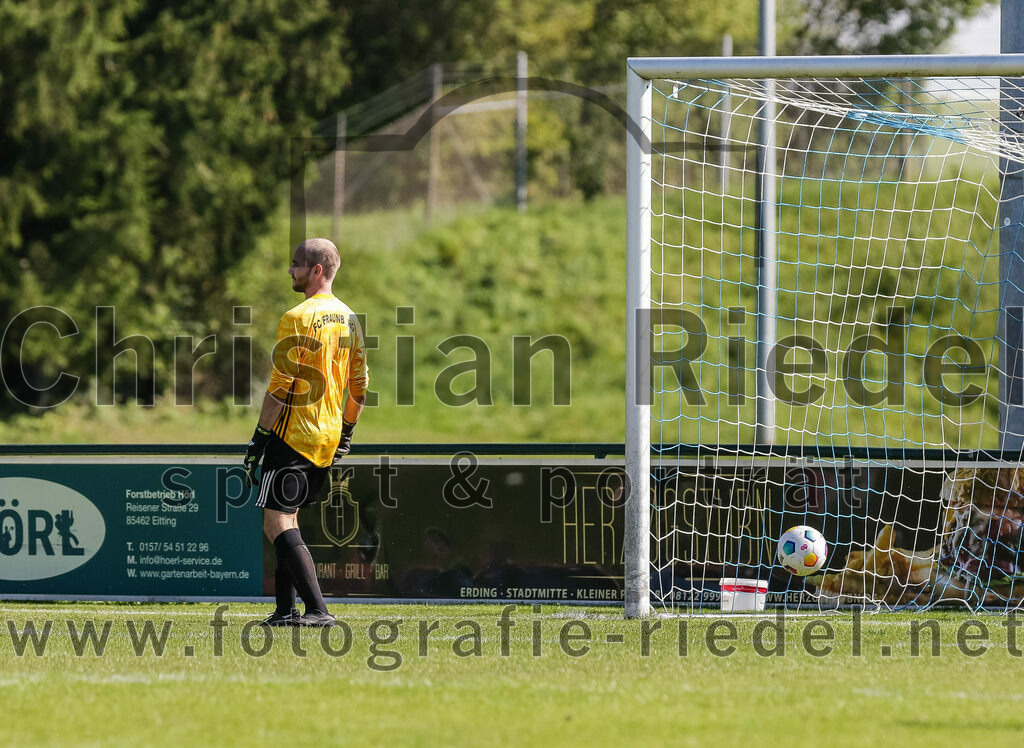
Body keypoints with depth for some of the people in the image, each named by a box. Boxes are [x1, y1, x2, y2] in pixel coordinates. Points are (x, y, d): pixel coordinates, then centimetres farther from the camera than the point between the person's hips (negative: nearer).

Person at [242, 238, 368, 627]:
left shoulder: (297, 318, -13)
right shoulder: (349, 319, 11)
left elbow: (280, 388, -16)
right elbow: (359, 386, 17)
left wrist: (259, 438, -13)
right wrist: (346, 433, 26)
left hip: (294, 434, -8)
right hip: (329, 437, 8)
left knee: (276, 522, -10)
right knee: (287, 518, 18)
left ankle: (317, 610, -21)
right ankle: (285, 609, 17)